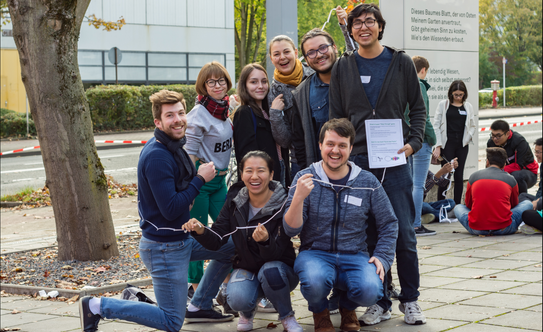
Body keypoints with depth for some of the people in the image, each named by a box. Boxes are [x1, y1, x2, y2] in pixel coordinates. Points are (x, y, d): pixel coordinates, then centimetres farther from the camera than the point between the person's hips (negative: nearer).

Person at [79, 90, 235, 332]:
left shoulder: (172, 147, 6)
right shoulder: (157, 157, -25)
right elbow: (171, 209, -27)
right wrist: (200, 178, -19)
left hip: (183, 237, 10)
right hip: (164, 248, -10)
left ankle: (200, 306, 30)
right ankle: (96, 306, 3)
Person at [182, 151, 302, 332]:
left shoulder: (282, 205, -18)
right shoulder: (235, 200, -7)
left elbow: (275, 254, -24)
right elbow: (216, 241, -9)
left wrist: (266, 240, -47)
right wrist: (201, 231, -31)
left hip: (280, 270, -2)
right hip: (246, 268, 2)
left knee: (270, 270, -37)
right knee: (238, 299, -30)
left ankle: (287, 317, -8)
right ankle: (247, 311, 10)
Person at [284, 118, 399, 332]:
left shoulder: (367, 182, 2)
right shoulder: (305, 179, -2)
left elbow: (389, 223, 12)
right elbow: (291, 230, -9)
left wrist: (382, 257, -2)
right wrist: (299, 197, -26)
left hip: (354, 256, 2)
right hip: (315, 253, -1)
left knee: (370, 291, -29)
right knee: (315, 282, -36)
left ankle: (347, 307, 12)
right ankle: (320, 311, 5)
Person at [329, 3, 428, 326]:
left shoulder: (401, 63, 5)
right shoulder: (343, 67, 8)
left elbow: (418, 108, 9)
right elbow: (336, 117, 11)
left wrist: (413, 142, -6)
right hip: (357, 160, 1)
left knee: (404, 234, -1)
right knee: (369, 235, 4)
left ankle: (410, 300, 12)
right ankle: (380, 302, 13)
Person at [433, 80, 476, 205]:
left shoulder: (468, 106, 10)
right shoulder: (443, 104, 2)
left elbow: (473, 126, 17)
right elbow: (436, 125, 0)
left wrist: (467, 138, -3)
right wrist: (438, 146, -8)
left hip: (462, 146, 3)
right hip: (447, 145, -3)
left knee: (459, 176, 5)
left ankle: (458, 206, 11)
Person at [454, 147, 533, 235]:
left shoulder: (473, 177, 9)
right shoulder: (511, 180, 7)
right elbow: (514, 205, 24)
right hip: (503, 229, 0)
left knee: (458, 207, 31)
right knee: (528, 204, 23)